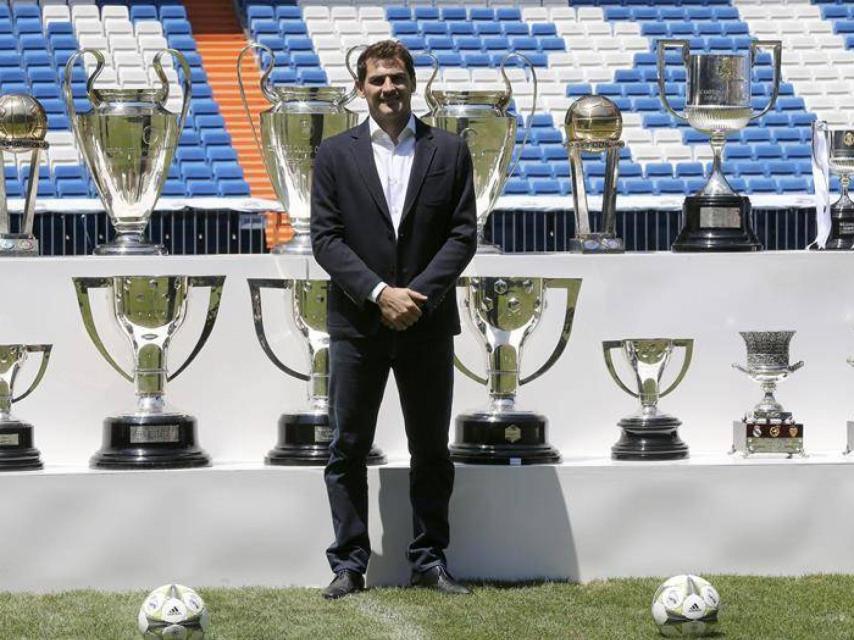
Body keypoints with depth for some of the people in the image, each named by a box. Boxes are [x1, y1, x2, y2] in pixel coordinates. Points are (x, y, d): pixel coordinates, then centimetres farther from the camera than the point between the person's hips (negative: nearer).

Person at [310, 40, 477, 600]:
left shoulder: (449, 151, 4)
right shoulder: (335, 154, 3)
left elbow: (464, 234, -1)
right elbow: (325, 238, -3)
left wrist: (417, 295, -13)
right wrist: (378, 293, -14)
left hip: (428, 322, 0)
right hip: (357, 323, 0)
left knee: (431, 450, 7)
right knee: (348, 450, 2)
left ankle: (430, 561, 15)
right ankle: (349, 564, 8)